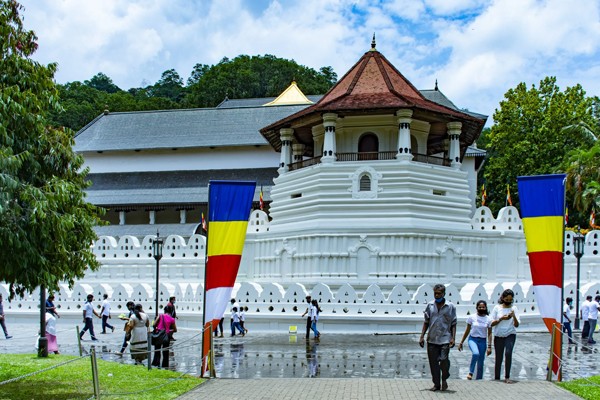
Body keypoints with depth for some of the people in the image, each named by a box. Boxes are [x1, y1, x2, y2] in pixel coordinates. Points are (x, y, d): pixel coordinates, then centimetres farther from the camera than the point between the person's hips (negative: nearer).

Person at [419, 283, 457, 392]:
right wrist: (422, 336, 6)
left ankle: (444, 379, 12)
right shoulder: (430, 305, 7)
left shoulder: (450, 306, 1)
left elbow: (453, 324, 4)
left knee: (444, 360, -14)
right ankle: (436, 384, 17)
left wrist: (453, 338, -6)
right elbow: (426, 322, 11)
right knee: (433, 363, 5)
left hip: (445, 339, -3)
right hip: (432, 339, 3)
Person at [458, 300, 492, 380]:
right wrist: (461, 342, 6)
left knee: (480, 363, 3)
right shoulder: (471, 317, -1)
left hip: (482, 341, 2)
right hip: (472, 339, -2)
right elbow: (467, 331, 6)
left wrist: (489, 346, -5)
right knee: (476, 353, -32)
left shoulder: (488, 319, 0)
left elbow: (489, 334, 3)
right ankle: (470, 373, -19)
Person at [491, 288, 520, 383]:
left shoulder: (514, 308, 3)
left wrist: (514, 317, -22)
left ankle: (507, 377, -20)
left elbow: (516, 325, -4)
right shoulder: (497, 308, 1)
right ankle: (497, 378, 17)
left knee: (508, 353, -24)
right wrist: (501, 319, -16)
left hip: (510, 335, -1)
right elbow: (491, 323, -2)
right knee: (498, 358, 4)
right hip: (498, 336, 1)